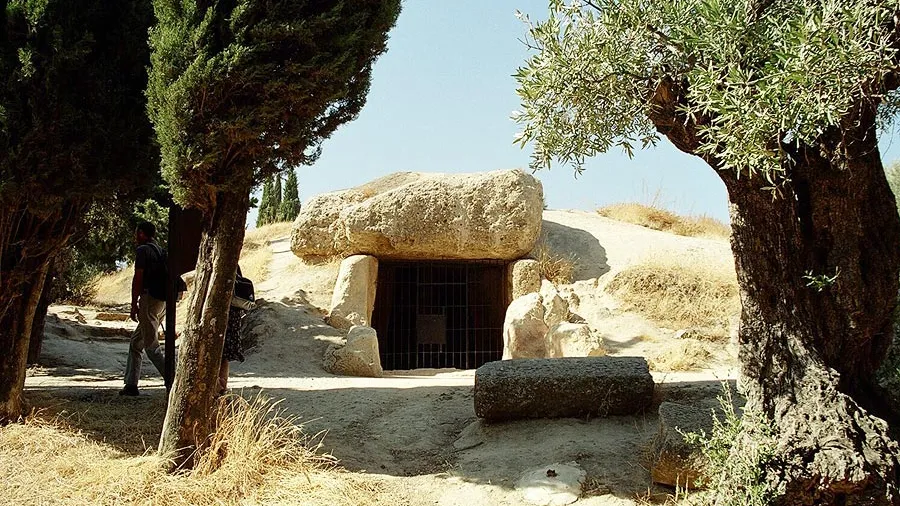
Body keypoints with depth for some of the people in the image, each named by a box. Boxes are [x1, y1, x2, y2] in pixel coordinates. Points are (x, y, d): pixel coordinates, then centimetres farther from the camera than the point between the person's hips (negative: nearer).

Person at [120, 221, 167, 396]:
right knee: (136, 341, 15)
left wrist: (134, 305, -7)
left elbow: (138, 278, -11)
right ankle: (131, 385, 15)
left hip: (150, 298, -9)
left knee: (151, 346, -7)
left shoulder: (143, 250, -5)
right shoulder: (161, 251, 20)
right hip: (164, 301, 9)